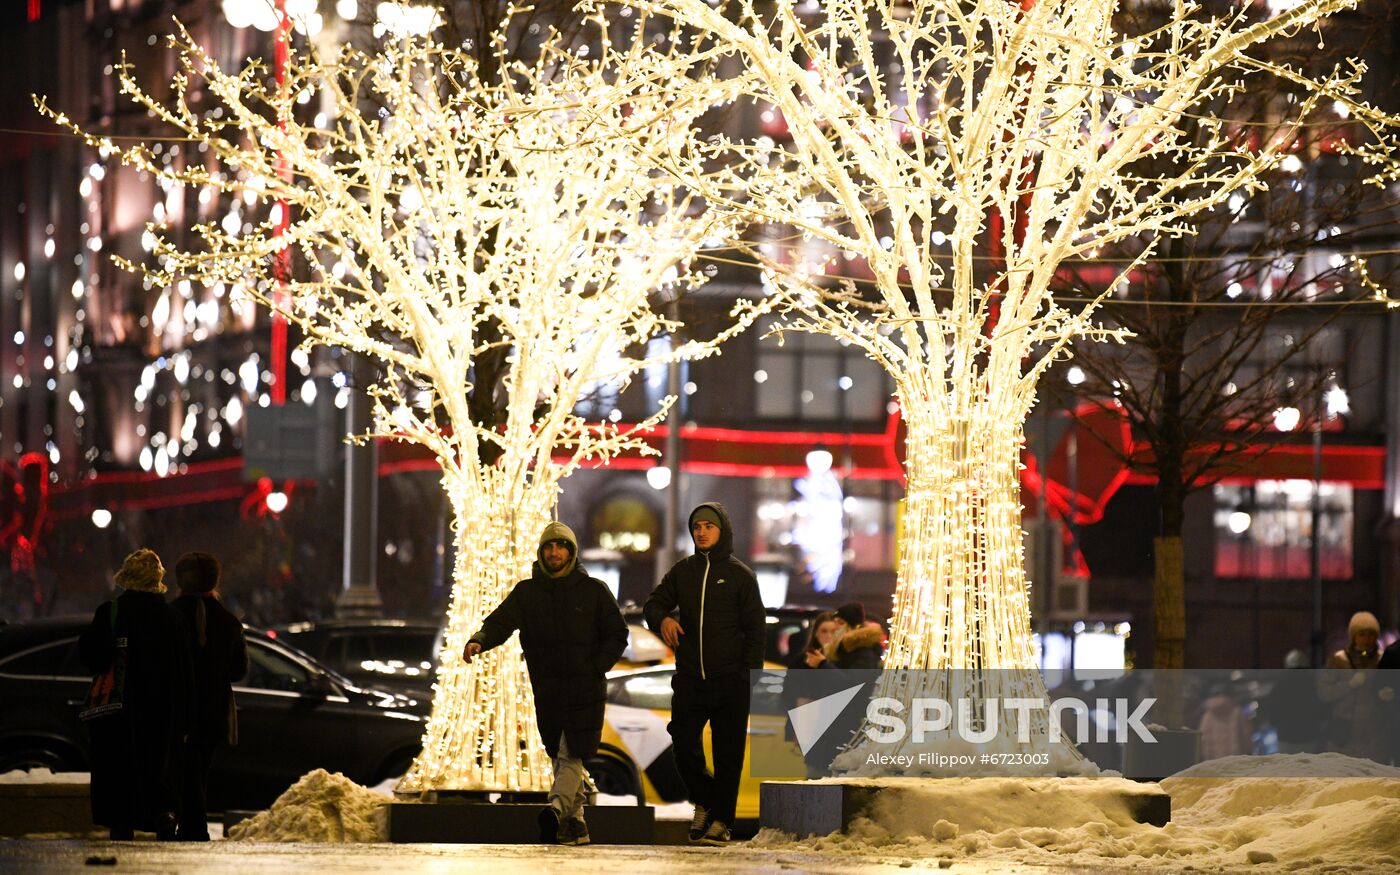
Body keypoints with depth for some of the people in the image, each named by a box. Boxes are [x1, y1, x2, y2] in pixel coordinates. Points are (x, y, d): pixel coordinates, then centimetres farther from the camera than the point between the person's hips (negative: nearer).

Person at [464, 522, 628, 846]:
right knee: (560, 757, 8)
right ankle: (575, 822, 16)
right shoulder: (527, 592, 8)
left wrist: (596, 668, -6)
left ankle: (556, 808, -32)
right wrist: (479, 641, -26)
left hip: (585, 689, -3)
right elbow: (501, 622, -5)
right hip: (547, 691, 3)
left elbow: (617, 635, 6)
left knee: (571, 755, -16)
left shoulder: (593, 590, 3)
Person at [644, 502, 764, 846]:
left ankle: (721, 820, 6)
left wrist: (750, 676, -9)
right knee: (684, 747, -2)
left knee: (728, 754, -1)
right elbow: (653, 603, 9)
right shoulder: (682, 571, 11)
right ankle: (704, 801, 21)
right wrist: (663, 618, -16)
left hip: (730, 681, -3)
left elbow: (755, 629, 0)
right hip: (689, 679, 3)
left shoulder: (739, 575, 2)